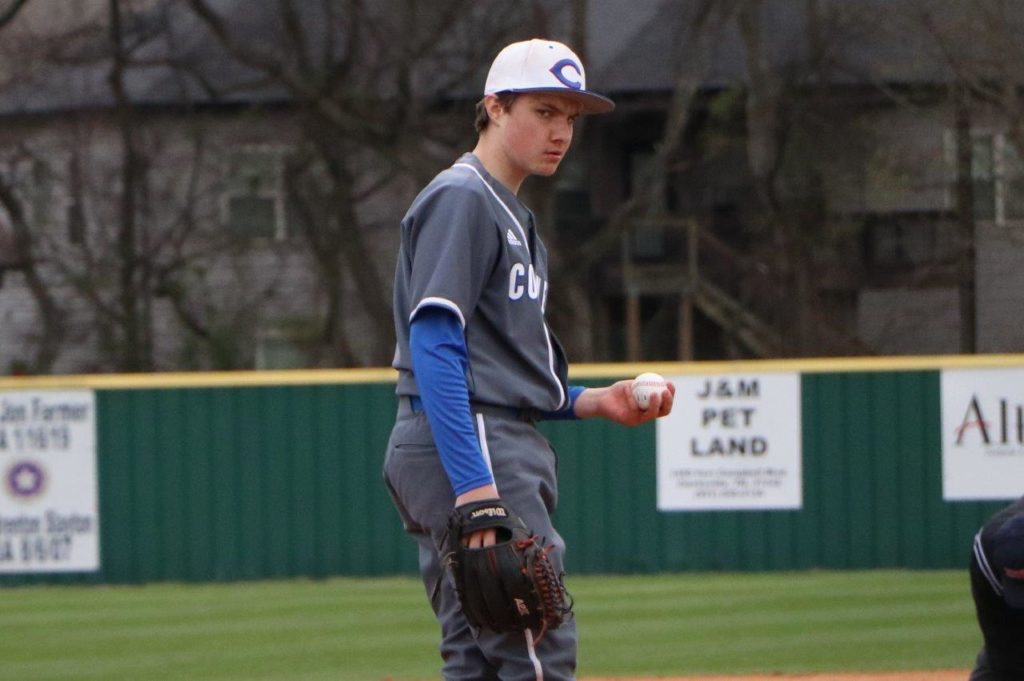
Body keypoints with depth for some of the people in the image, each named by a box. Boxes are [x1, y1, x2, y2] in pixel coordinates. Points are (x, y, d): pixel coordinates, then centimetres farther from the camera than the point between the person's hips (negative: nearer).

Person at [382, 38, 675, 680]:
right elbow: (433, 345, -20)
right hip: (470, 453, -11)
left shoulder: (511, 214, 23)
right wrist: (473, 483, -28)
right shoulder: (460, 199, -9)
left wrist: (595, 402, 11)